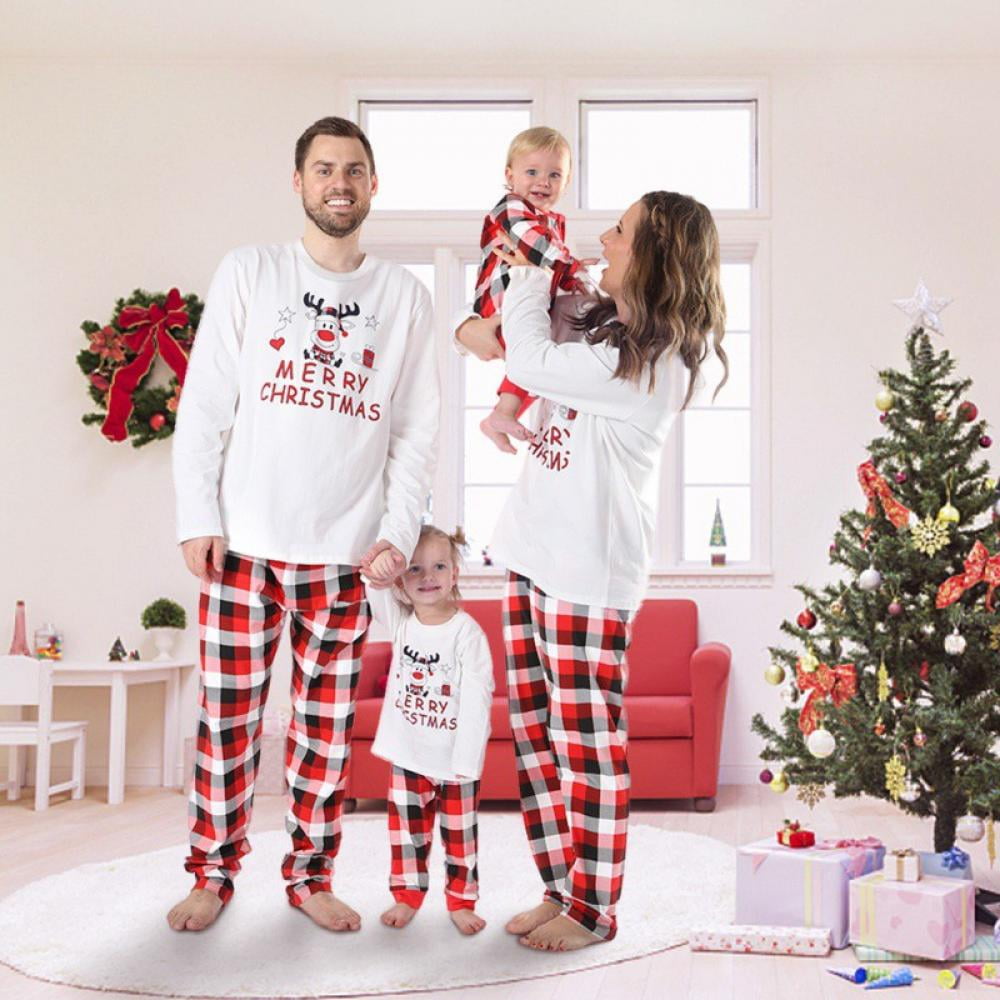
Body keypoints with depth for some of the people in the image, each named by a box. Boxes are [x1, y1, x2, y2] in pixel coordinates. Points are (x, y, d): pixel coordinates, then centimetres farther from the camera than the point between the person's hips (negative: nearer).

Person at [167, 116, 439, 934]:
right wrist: (198, 516, -6)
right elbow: (204, 403, 1)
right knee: (228, 716, 4)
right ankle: (213, 873, 19)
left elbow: (418, 429, 6)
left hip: (346, 551, 1)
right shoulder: (248, 272, 4)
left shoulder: (405, 296, 7)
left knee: (329, 724, 7)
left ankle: (310, 875, 22)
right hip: (244, 541, -1)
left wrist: (399, 532, -3)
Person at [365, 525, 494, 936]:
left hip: (455, 757, -4)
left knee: (460, 831, 10)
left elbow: (476, 700, -18)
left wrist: (466, 761, -20)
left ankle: (461, 900, 24)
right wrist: (378, 565, -35)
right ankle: (407, 895, 29)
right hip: (408, 753, 4)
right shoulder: (400, 622, -2)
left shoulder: (467, 632, -16)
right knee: (407, 828, 14)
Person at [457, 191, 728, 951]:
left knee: (586, 741, 0)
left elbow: (530, 363, -16)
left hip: (588, 573, -9)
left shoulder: (646, 358, -15)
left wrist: (528, 278, 0)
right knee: (535, 731, 12)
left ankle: (593, 909, 13)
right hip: (539, 556, 10)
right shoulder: (610, 332, 14)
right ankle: (561, 889, 24)